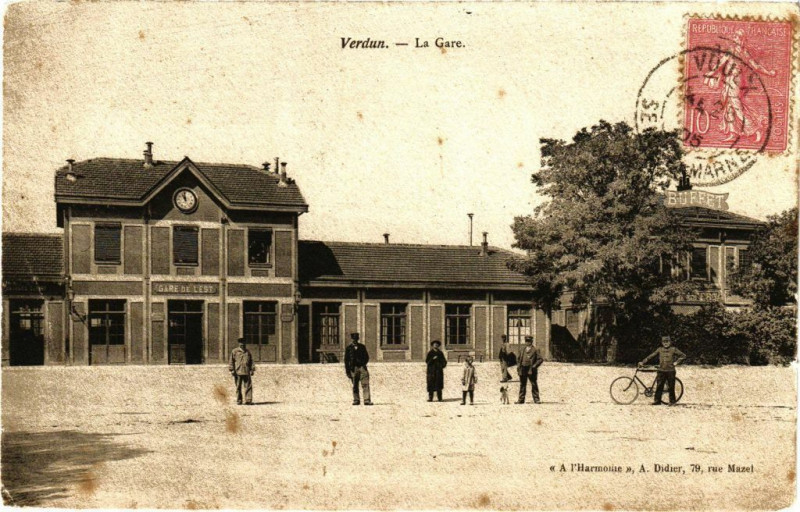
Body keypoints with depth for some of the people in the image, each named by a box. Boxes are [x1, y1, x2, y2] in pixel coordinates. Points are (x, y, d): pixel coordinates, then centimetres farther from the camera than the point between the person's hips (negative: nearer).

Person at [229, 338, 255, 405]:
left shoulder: (248, 352, 13)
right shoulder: (235, 351, 4)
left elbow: (251, 362, 16)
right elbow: (231, 361, 3)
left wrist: (252, 370, 8)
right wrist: (232, 370, -4)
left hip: (246, 372, 2)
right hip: (238, 372, -2)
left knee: (248, 386, -6)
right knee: (238, 387, 5)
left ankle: (248, 400, -6)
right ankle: (239, 400, 13)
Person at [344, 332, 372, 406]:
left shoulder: (362, 347, 12)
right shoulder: (348, 348, 8)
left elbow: (367, 357, 17)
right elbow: (346, 360, 7)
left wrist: (363, 363, -2)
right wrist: (347, 371, 2)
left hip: (362, 367, 1)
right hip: (353, 368, 0)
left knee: (365, 384, -9)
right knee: (355, 385, 2)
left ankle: (367, 400, -13)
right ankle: (356, 400, 11)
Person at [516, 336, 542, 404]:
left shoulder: (534, 350, -1)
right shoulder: (523, 350, 16)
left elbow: (540, 359, -6)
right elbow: (520, 359, 26)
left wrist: (535, 366, -13)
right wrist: (519, 366, 13)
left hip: (531, 370, -5)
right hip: (523, 369, 5)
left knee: (534, 385, -2)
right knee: (522, 385, 7)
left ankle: (536, 399, 2)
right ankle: (521, 399, 10)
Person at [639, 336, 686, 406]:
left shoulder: (673, 349, 3)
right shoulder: (660, 349, 8)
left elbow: (683, 356, 6)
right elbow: (651, 356, 5)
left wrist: (676, 362, -2)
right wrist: (643, 362, -2)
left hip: (670, 371, -2)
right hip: (661, 371, 2)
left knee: (671, 387, 2)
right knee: (659, 386, -1)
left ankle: (672, 401, 12)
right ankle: (657, 401, 5)